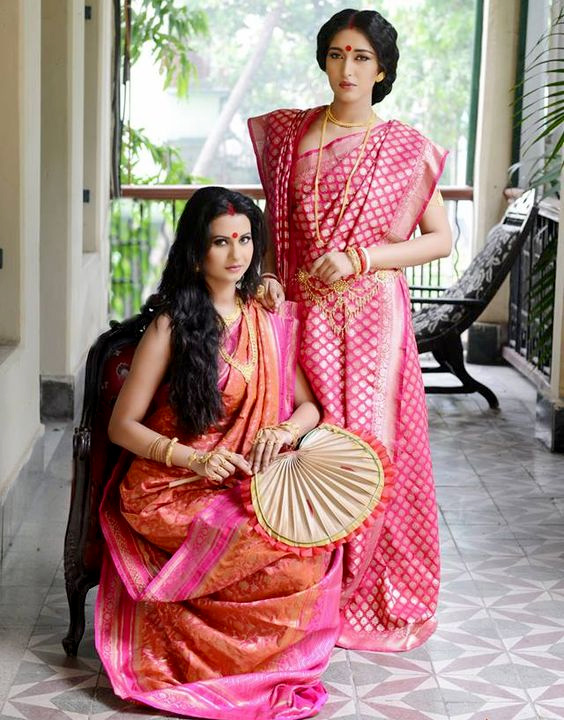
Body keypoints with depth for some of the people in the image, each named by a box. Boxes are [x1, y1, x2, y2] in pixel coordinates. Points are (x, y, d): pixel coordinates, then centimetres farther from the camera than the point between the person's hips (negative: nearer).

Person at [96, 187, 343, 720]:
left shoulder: (269, 320, 10)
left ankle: (275, 664, -1)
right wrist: (192, 458, -19)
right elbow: (122, 426, -4)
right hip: (171, 490, -5)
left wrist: (286, 429, -14)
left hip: (249, 483, 5)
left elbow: (309, 405, 10)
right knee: (284, 552, -27)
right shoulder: (172, 325, -6)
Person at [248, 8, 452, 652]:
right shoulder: (287, 132, 9)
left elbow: (439, 239, -1)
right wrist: (267, 274, -3)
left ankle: (362, 595, 14)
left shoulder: (404, 147, 0)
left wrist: (358, 258, -12)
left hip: (370, 314, -2)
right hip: (301, 310, 3)